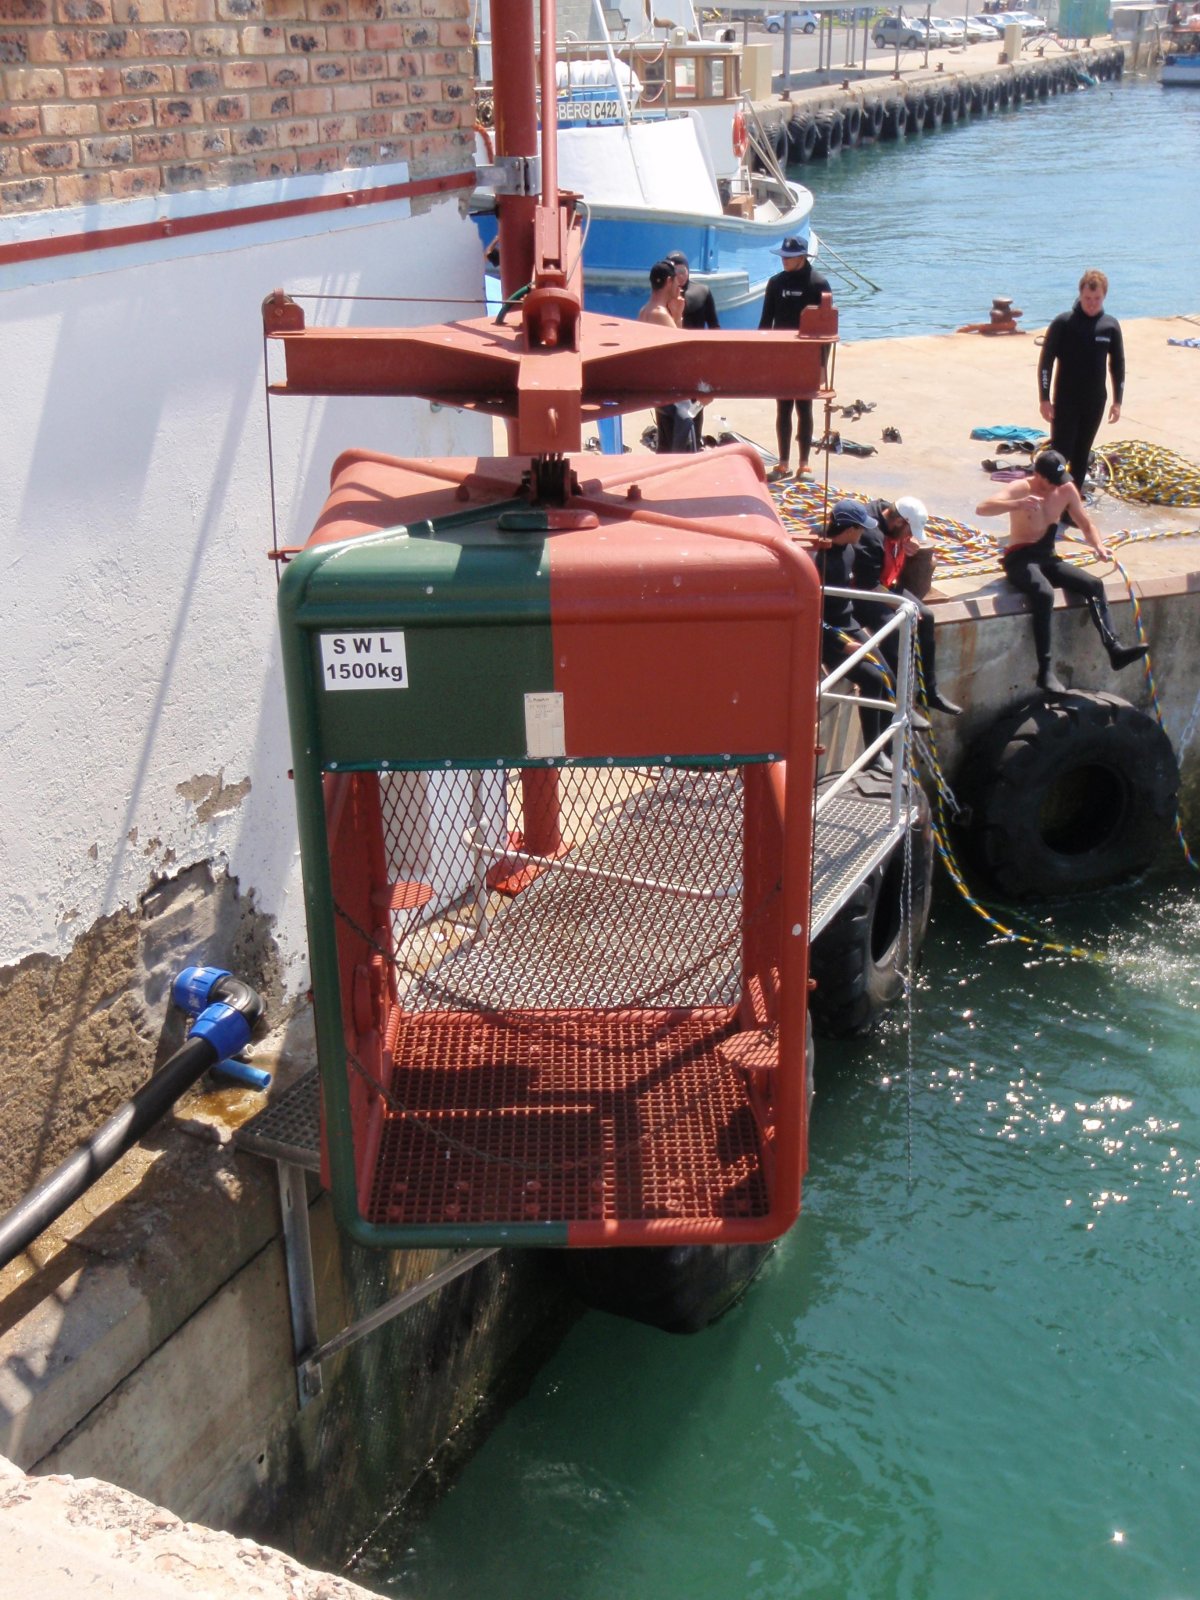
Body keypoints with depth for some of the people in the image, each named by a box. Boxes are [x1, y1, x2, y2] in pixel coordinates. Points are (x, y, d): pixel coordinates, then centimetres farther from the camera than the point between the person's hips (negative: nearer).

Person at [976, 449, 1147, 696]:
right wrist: (1018, 504, -44)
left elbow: (1085, 523, 16)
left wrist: (1098, 545, -6)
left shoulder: (1067, 490, 4)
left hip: (1047, 557, 7)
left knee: (1094, 585, -14)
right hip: (1020, 559, -6)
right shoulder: (1021, 488, -13)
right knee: (1045, 594, -35)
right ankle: (1045, 671, -35)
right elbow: (982, 508, -29)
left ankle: (1114, 649, -15)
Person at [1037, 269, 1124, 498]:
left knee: (1082, 454, 11)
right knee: (1060, 452, -7)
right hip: (1066, 401, -3)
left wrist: (1117, 401, 6)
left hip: (1095, 402, 4)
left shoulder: (1110, 325, 1)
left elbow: (1117, 364, 9)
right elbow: (1046, 361, -8)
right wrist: (1045, 399, -12)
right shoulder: (1063, 322, -10)